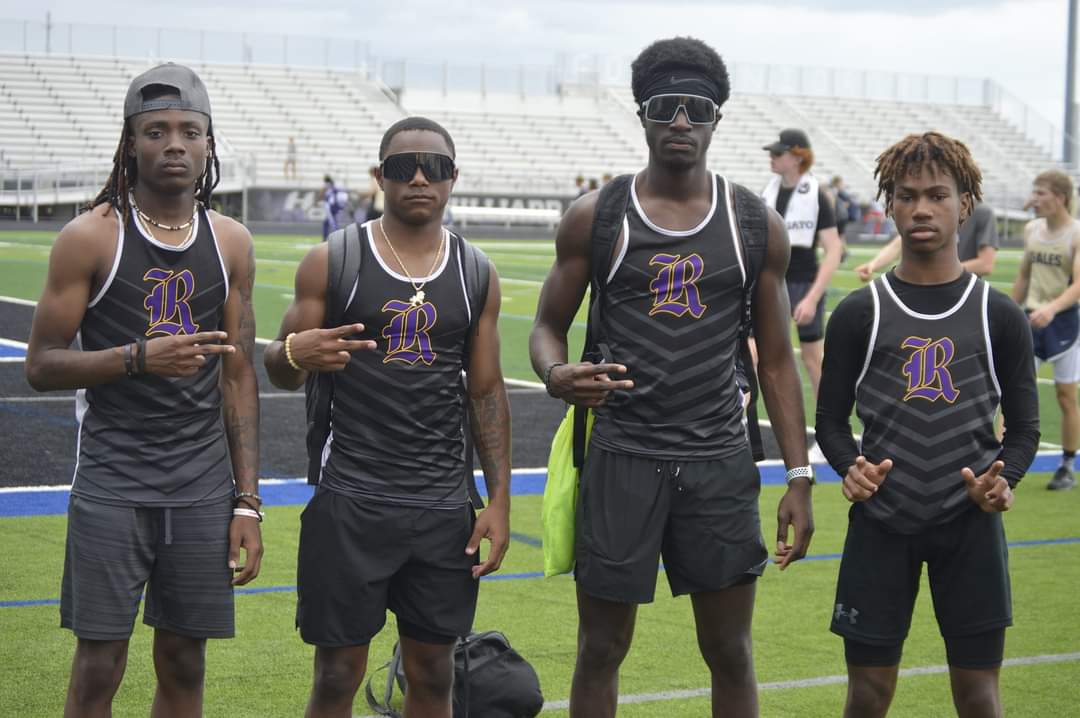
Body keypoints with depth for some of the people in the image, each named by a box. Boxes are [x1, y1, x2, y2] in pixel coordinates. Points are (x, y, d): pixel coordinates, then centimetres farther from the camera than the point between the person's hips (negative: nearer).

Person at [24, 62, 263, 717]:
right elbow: (41, 366, -6)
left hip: (205, 487, 3)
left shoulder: (231, 243, 7)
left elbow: (239, 377, 10)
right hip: (113, 484, -3)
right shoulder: (91, 237, -5)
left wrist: (247, 501, 5)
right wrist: (139, 355, -22)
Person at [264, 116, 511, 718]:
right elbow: (282, 371, 3)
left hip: (444, 504, 3)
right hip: (351, 501, -2)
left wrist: (500, 502, 4)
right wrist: (295, 354, -22)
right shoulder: (333, 261, -1)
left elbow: (488, 392, 10)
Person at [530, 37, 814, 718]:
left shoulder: (758, 225, 3)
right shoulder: (594, 218, -1)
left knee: (731, 653, 8)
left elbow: (777, 360, 7)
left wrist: (800, 478, 1)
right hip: (622, 456, -1)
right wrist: (556, 373, -20)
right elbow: (548, 326, 5)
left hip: (720, 462, 1)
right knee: (601, 649, 6)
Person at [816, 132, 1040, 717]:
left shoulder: (998, 316, 3)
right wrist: (850, 467, -15)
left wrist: (1003, 478, -13)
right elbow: (831, 418, 6)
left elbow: (1024, 425, 7)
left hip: (970, 523, 0)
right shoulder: (859, 313, 2)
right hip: (881, 522, 0)